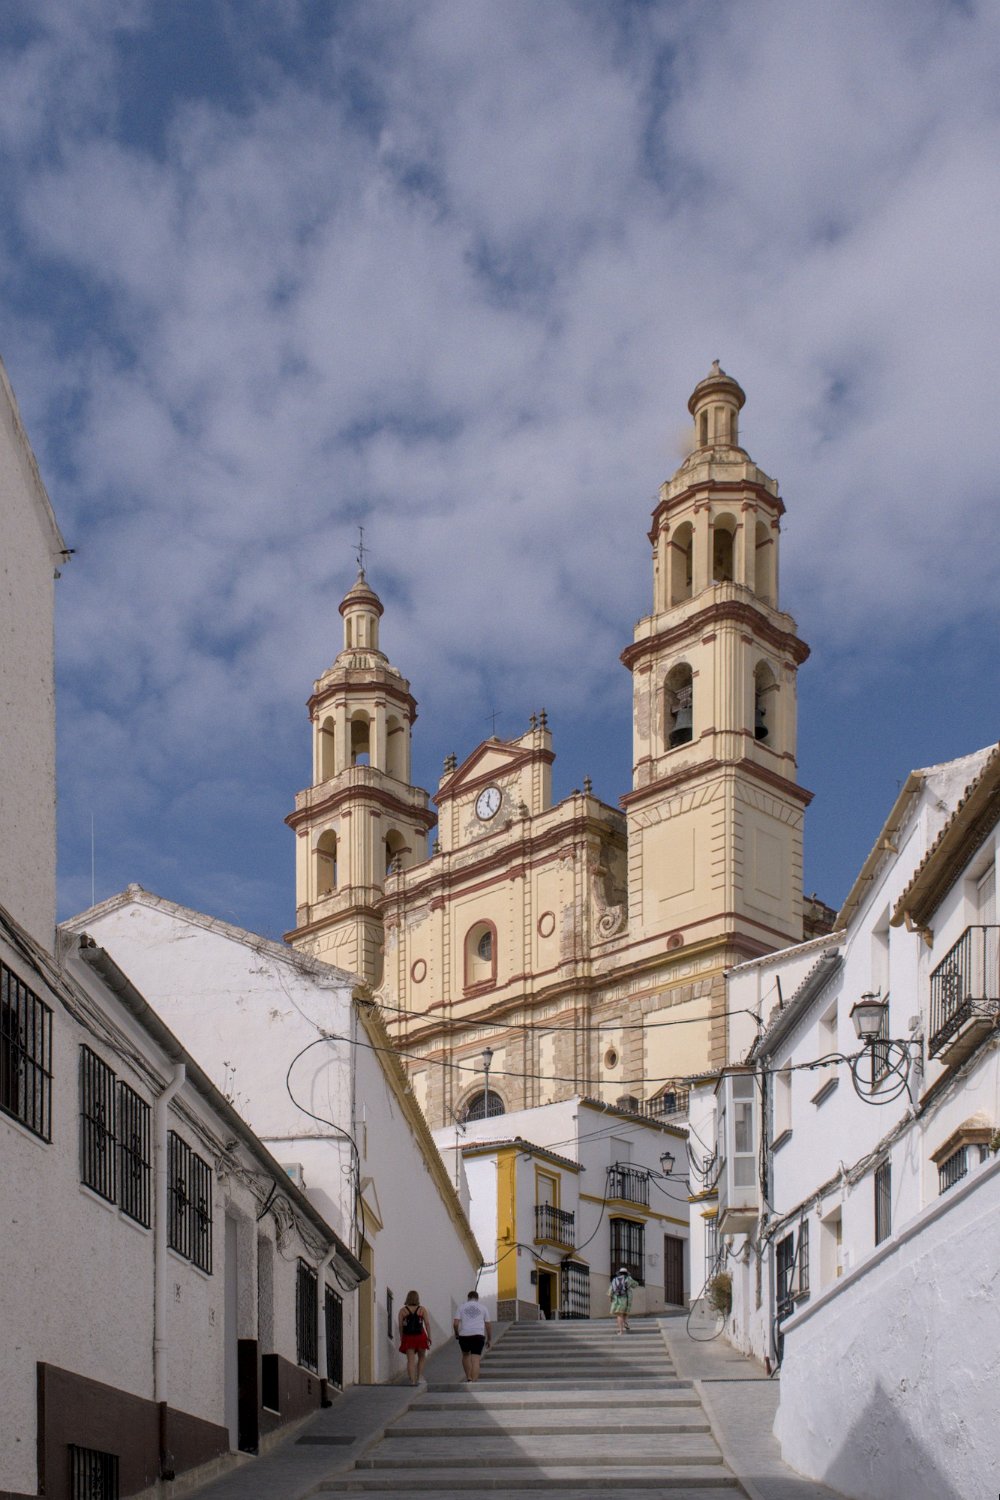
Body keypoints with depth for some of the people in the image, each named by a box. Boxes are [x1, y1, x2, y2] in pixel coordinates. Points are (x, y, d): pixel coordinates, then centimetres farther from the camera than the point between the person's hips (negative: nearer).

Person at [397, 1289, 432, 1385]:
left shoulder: (402, 1310, 4)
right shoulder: (422, 1310, 2)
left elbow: (400, 1326, 1)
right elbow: (427, 1324, -5)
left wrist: (401, 1338, 11)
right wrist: (429, 1337, -2)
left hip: (408, 1337, 0)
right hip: (420, 1336, 0)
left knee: (410, 1360, 0)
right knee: (421, 1358, 20)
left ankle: (412, 1381, -9)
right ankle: (420, 1377, 12)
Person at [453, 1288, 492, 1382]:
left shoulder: (462, 1307, 9)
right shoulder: (482, 1307, 11)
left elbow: (456, 1323, -1)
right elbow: (488, 1325, 10)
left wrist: (456, 1333, 16)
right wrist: (490, 1339, 16)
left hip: (464, 1335, 1)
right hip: (478, 1335, 0)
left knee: (465, 1355, 23)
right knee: (475, 1359, -3)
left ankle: (468, 1378, 18)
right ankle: (474, 1381, -13)